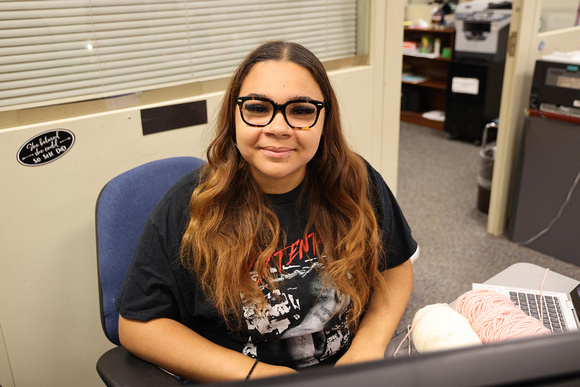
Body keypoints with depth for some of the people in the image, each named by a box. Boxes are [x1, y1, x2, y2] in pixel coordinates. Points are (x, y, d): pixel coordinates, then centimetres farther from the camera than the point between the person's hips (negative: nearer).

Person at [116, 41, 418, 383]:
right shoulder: (189, 209, -14)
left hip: (351, 370, 2)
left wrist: (370, 345, -10)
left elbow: (396, 266, 7)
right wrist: (252, 373, -14)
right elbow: (138, 324, -9)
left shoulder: (358, 184, -6)